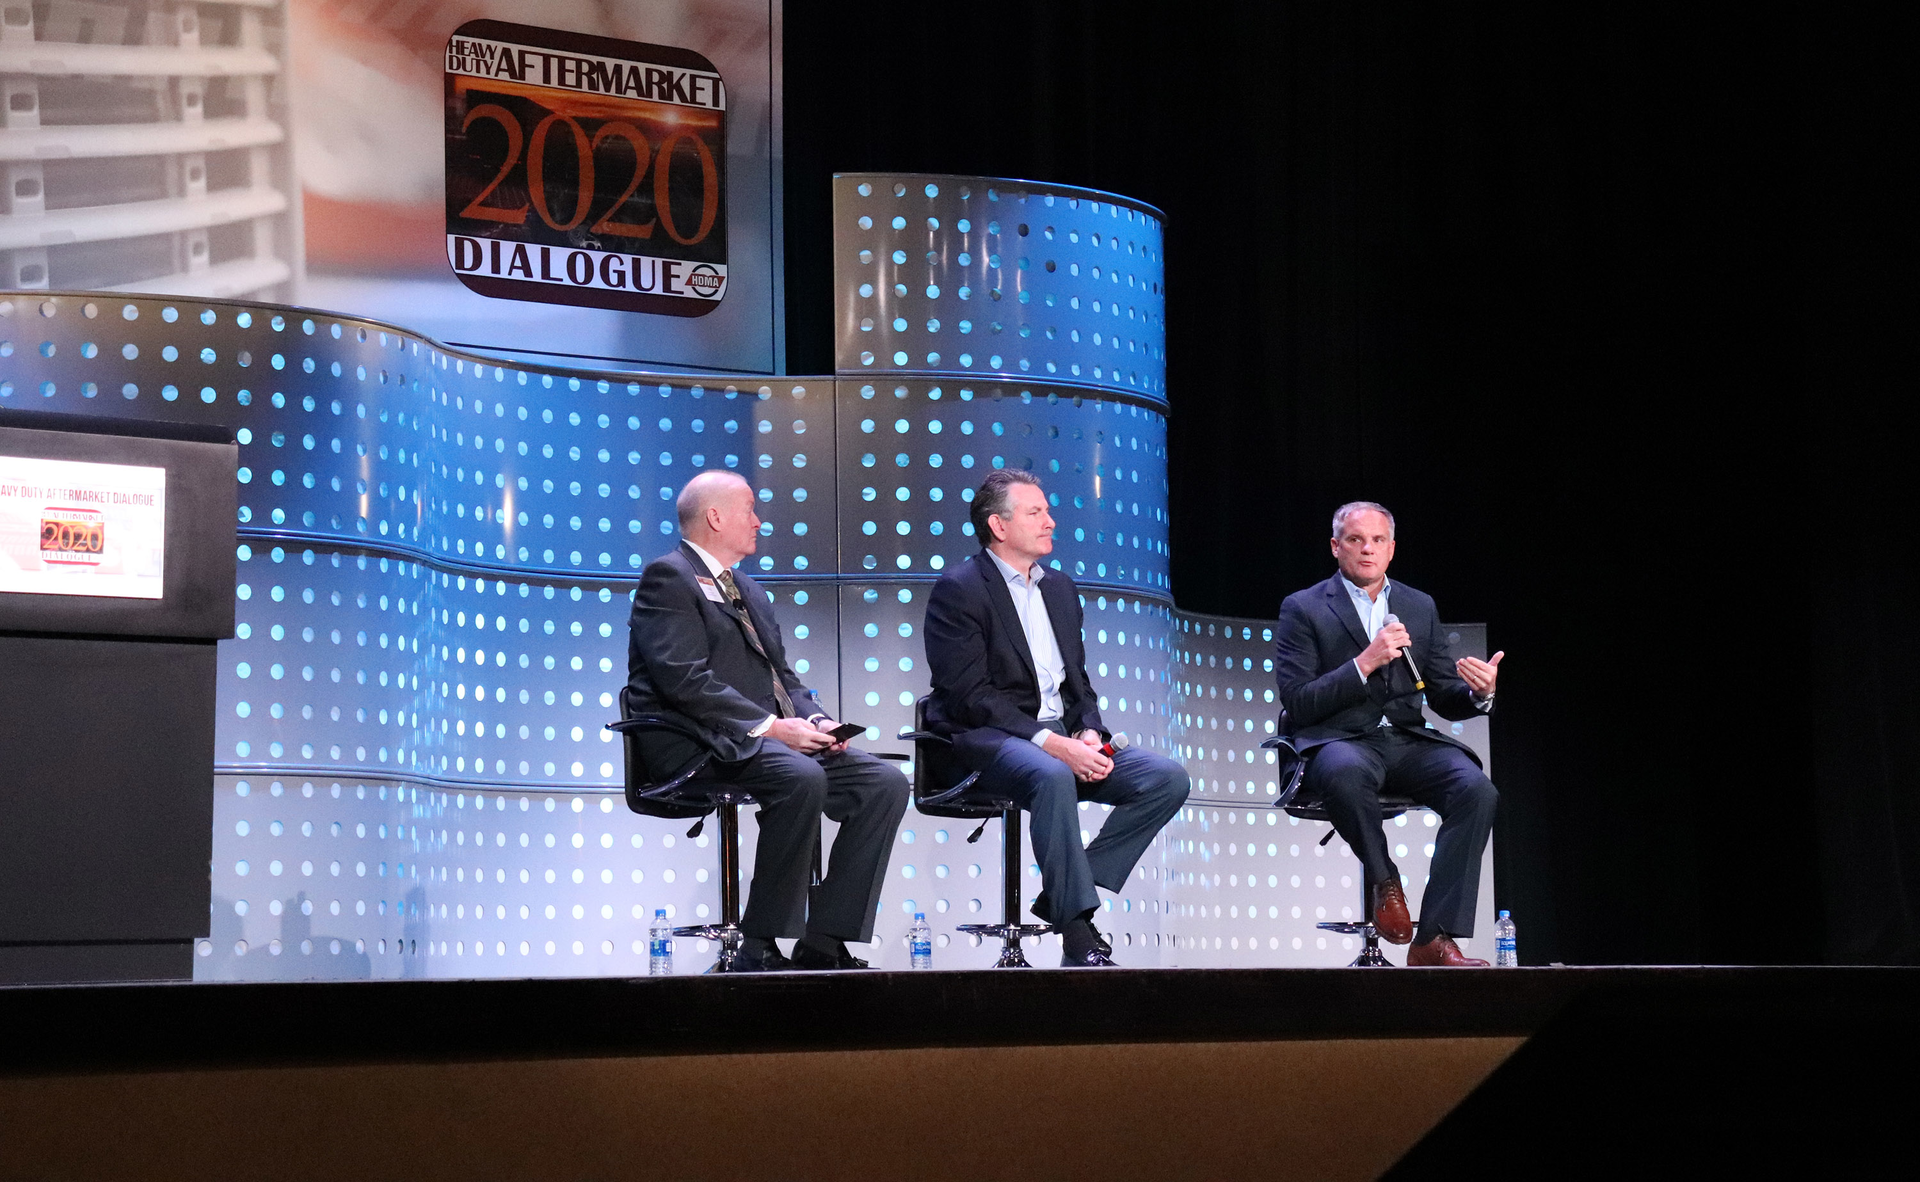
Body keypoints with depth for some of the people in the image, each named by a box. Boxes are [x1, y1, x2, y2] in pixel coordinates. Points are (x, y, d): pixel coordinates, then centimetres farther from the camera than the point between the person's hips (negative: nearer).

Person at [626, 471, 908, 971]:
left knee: (885, 784, -8)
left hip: (771, 735, 9)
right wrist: (768, 726, -19)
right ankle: (761, 946, -24)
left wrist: (815, 720, 0)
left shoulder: (747, 591, 26)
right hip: (702, 743, -9)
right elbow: (685, 680, -16)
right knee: (801, 778, -35)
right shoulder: (667, 577, -3)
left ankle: (823, 944, -10)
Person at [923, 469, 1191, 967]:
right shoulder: (958, 590, -5)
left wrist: (1088, 734, -3)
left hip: (1063, 738, 8)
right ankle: (1079, 936, -32)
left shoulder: (1060, 588, 19)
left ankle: (1063, 890, -10)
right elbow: (970, 696, -14)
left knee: (1168, 778, -11)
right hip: (987, 739, -7)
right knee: (1053, 776, -39)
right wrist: (1049, 742, -23)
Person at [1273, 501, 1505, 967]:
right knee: (1346, 770, -41)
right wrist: (1365, 663, -17)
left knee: (1477, 788, -26)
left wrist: (1478, 693, -9)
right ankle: (1383, 881, -14)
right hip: (1338, 742, -4)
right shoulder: (1303, 609, 3)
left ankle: (1435, 939, -27)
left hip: (1407, 741, 4)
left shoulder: (1420, 607, 17)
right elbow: (1298, 704, -7)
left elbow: (1444, 698, 15)